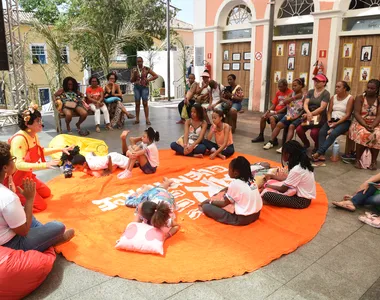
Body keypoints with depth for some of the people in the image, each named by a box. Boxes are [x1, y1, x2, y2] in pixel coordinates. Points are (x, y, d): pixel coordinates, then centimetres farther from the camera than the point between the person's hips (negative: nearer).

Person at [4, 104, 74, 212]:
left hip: (26, 176, 9)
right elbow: (19, 165, -38)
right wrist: (44, 165, -47)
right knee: (40, 205, -6)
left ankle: (20, 195, 21)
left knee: (46, 193, 19)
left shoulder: (34, 135, -1)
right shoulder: (19, 139, -29)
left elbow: (41, 151, 18)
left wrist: (61, 149, 12)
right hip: (15, 180, -9)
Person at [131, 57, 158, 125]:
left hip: (144, 87, -2)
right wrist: (134, 75, -9)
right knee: (137, 103, 3)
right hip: (136, 87, 3)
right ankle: (137, 119, 9)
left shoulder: (147, 69, 1)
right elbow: (131, 81, 7)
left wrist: (148, 80, -4)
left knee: (145, 103, -6)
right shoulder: (134, 70, 7)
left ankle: (147, 119, -4)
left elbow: (156, 76, 3)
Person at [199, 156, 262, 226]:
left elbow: (224, 203, -5)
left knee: (206, 207, -11)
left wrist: (209, 201, 8)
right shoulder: (249, 179, 4)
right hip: (256, 214, 9)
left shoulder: (235, 183, -18)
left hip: (243, 218, -8)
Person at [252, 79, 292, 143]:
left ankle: (274, 140, -26)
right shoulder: (278, 92, 12)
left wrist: (275, 113, -19)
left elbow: (287, 107, -18)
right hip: (275, 112, 8)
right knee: (263, 117, -4)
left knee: (272, 118, -31)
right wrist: (267, 112, -4)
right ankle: (261, 136, 9)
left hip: (284, 113, -8)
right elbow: (274, 105, 13)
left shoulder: (290, 93, -13)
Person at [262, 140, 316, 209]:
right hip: (305, 197, 10)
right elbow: (288, 181, 15)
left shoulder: (296, 170, -25)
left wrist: (267, 185, -1)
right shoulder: (302, 164, 3)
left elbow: (282, 189, -16)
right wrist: (272, 176, 14)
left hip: (301, 201, -10)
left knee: (267, 195, -24)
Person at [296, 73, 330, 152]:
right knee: (299, 130, -18)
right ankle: (306, 143, 13)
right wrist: (308, 113, -20)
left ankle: (317, 145, 6)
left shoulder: (326, 93, -4)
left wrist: (311, 114, -18)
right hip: (309, 116, 5)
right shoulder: (310, 92, 11)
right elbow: (305, 104, 0)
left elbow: (322, 108, -13)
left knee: (313, 133, -29)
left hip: (320, 117, -5)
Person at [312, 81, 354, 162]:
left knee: (333, 133, -33)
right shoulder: (333, 97, 12)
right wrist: (329, 121, -9)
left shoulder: (350, 98, -4)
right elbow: (329, 111, 10)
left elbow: (348, 115, -11)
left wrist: (336, 123, -19)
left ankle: (318, 152, -33)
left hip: (344, 122, -4)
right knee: (322, 132, -25)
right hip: (333, 120, 5)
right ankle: (321, 155, -33)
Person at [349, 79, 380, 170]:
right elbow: (356, 113, -10)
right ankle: (357, 159, -21)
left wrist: (372, 126, -25)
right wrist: (365, 125, -25)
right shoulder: (360, 98, 1)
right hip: (360, 123, -1)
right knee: (363, 134, -35)